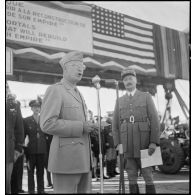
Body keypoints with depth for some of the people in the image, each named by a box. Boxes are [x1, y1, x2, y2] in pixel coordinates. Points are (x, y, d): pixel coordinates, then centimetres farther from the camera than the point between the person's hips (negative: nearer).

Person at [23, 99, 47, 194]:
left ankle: (41, 190, 17)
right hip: (31, 150, -2)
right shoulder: (26, 120, 2)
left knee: (41, 170, 8)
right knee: (30, 171, 4)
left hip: (42, 150, 2)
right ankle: (31, 190, 12)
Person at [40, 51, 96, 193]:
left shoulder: (77, 93, 21)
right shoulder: (55, 90, -7)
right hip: (65, 159, -8)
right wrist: (81, 127, -16)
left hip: (82, 159, 8)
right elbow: (47, 124, -17)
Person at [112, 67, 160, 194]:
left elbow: (154, 120, -4)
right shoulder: (120, 101, 11)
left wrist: (154, 142, -15)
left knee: (148, 177, 0)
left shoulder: (146, 97, 3)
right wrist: (118, 144, -1)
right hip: (127, 145, 3)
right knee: (132, 178, 4)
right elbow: (115, 125, 10)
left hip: (143, 144, -2)